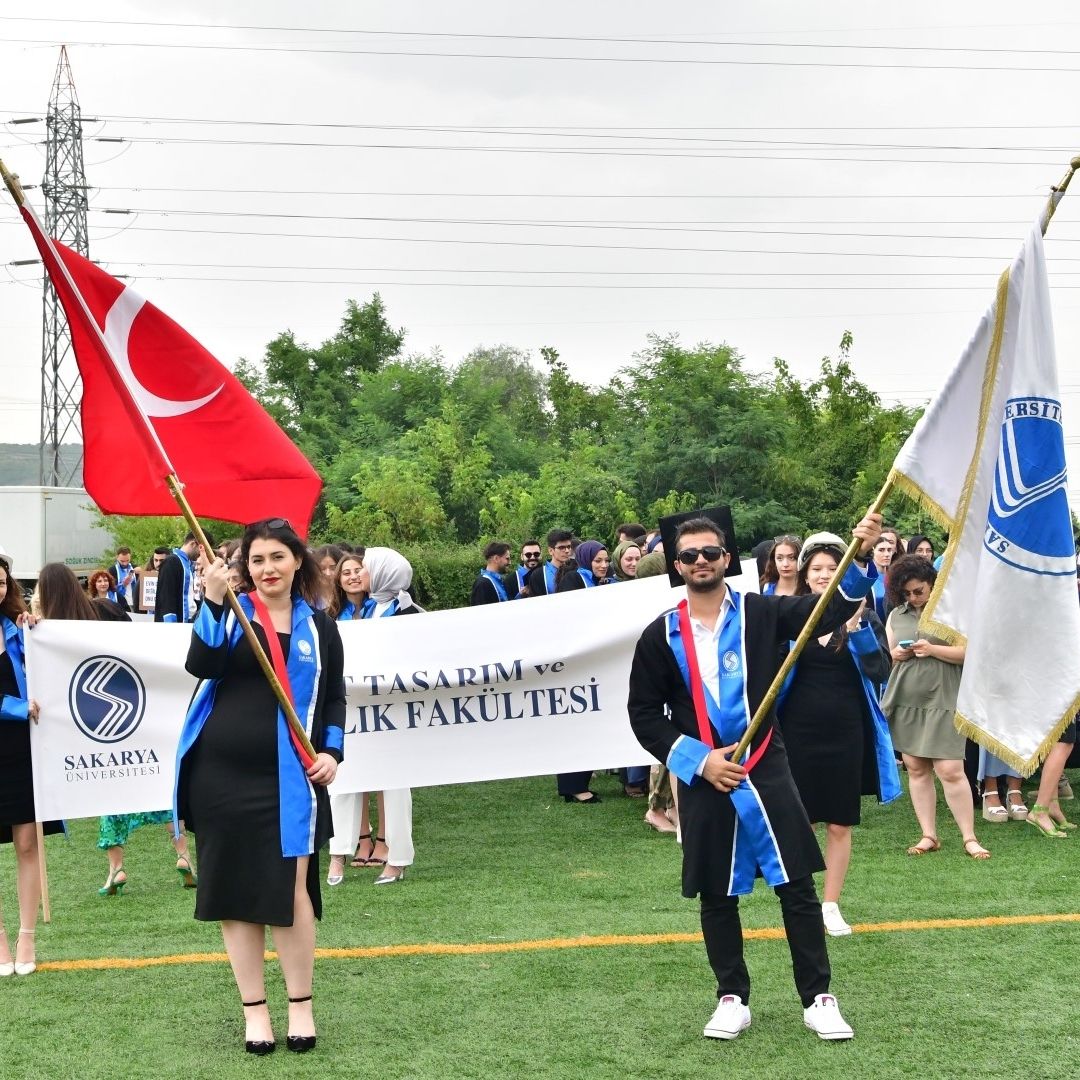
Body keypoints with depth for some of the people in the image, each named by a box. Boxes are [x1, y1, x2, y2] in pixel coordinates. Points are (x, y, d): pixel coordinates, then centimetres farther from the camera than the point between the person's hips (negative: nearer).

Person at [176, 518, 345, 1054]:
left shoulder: (318, 624, 7)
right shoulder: (228, 611, 5)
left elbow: (334, 697, 13)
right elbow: (201, 665, -13)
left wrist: (332, 750, -2)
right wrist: (213, 599, -21)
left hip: (288, 776, -1)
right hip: (220, 770, 1)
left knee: (290, 888, -6)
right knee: (235, 891, 5)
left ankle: (301, 1005, 10)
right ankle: (254, 1010, 16)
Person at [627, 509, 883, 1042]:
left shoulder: (761, 613, -1)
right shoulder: (661, 636, 0)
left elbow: (832, 610, -10)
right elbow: (644, 714, 3)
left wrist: (860, 555, -26)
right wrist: (697, 759, -8)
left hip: (766, 773, 0)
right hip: (702, 781, 1)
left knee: (797, 886, 1)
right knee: (716, 896, 10)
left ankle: (818, 998, 12)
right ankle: (732, 999, 24)